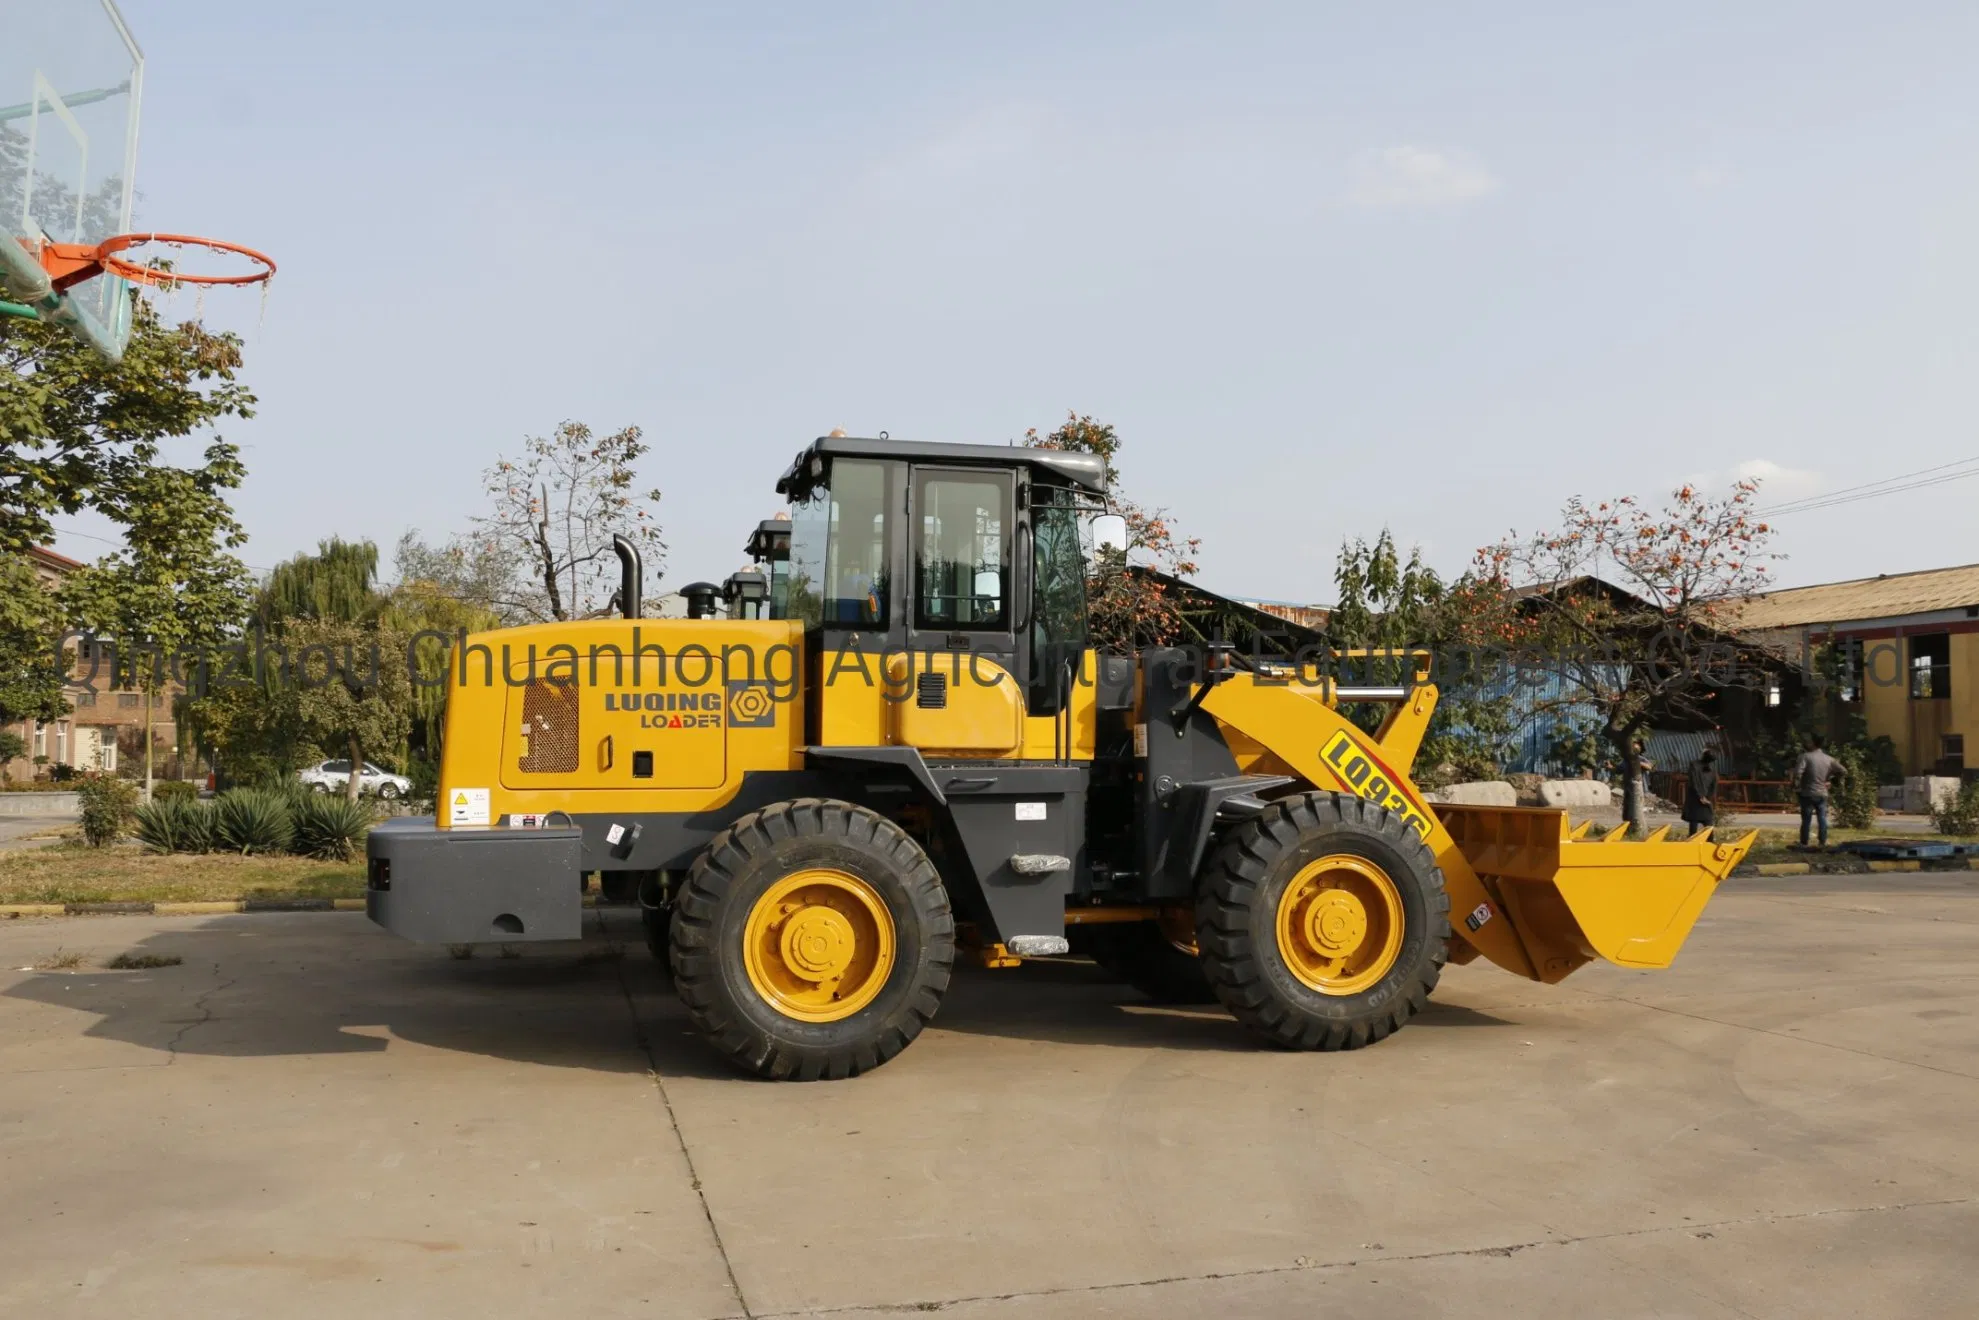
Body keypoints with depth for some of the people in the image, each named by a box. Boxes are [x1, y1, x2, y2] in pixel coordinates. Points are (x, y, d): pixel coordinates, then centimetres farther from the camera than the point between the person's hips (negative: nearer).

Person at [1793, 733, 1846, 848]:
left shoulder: (1806, 756, -13)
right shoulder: (1828, 759, 5)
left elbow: (1798, 772, -26)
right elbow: (1843, 772, 11)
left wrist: (1796, 786, -12)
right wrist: (1830, 780, 18)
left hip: (1808, 793, -4)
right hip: (1822, 794, 4)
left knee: (1806, 820, 1)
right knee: (1822, 819, 11)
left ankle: (1804, 844, 4)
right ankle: (1823, 842, 13)